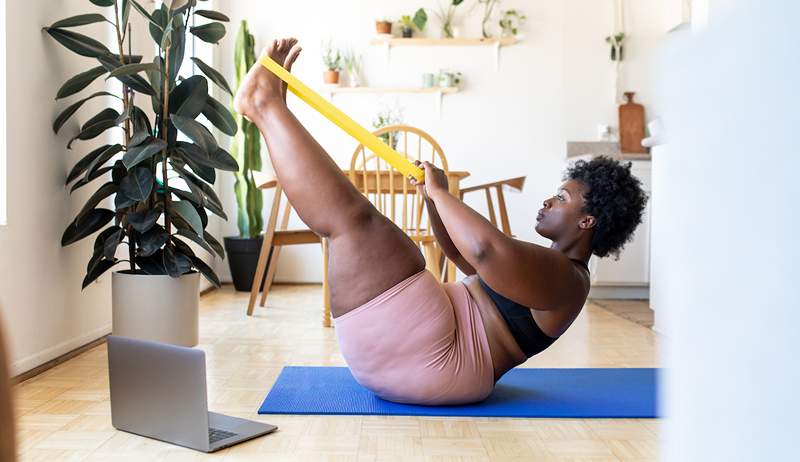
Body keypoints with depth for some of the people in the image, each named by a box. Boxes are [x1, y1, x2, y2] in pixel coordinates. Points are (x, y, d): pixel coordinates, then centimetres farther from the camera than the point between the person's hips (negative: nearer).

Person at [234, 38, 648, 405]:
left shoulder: (565, 278, -11)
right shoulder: (547, 267, 23)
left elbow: (486, 248, -33)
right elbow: (461, 252, 31)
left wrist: (440, 192, -17)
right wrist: (435, 197, 17)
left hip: (430, 357, -10)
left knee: (351, 214, -17)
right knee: (352, 221, 18)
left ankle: (265, 104, -2)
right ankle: (272, 111, 13)